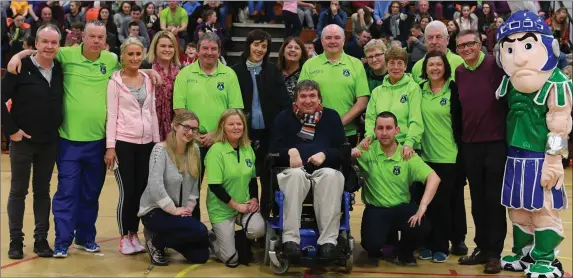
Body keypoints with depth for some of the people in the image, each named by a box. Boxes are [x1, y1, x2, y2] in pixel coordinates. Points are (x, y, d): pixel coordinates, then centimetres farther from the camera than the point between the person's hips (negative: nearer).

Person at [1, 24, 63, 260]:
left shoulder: (60, 71, 3)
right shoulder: (21, 68, -11)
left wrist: (59, 127, 3)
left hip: (49, 142, 4)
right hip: (23, 140, -4)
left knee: (43, 191, 11)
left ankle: (41, 239, 18)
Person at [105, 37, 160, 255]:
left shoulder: (148, 80, 9)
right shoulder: (115, 81, -3)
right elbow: (112, 114, -6)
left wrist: (157, 141, 11)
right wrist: (110, 146, -11)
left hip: (146, 143, 4)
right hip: (124, 142, -4)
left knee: (141, 191, 5)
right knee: (127, 191, -3)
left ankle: (134, 234, 18)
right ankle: (124, 238, 9)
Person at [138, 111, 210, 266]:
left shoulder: (194, 150, 3)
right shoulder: (161, 150, -17)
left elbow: (194, 185, 8)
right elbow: (155, 186, -27)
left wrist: (189, 207, -5)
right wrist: (174, 210, -22)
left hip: (179, 212, 7)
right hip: (154, 210, -7)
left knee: (201, 256, 0)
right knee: (200, 231, -27)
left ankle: (162, 236, 21)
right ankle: (156, 242, -3)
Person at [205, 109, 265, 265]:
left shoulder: (248, 149, 3)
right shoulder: (216, 151, -16)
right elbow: (215, 186, -18)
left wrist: (254, 199, -4)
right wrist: (236, 205, -17)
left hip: (245, 205, 4)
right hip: (221, 209, -4)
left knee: (258, 229, -28)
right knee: (231, 259, -6)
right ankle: (214, 238, 27)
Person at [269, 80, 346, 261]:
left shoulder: (331, 116, 16)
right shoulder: (284, 117, 14)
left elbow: (342, 150, 8)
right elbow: (275, 150, 6)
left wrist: (324, 155, -12)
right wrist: (290, 151, -16)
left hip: (326, 171, 1)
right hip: (293, 171, -1)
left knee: (331, 176, -35)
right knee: (296, 174, -37)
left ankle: (328, 241, -37)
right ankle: (290, 239, -39)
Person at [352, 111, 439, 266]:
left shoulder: (407, 155, -4)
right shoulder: (367, 151, -4)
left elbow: (433, 178, -11)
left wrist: (423, 206, -24)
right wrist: (350, 153, -30)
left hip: (401, 207, 1)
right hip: (375, 209, -1)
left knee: (420, 228, -28)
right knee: (372, 244, -27)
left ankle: (404, 253, 10)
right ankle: (375, 252, 18)